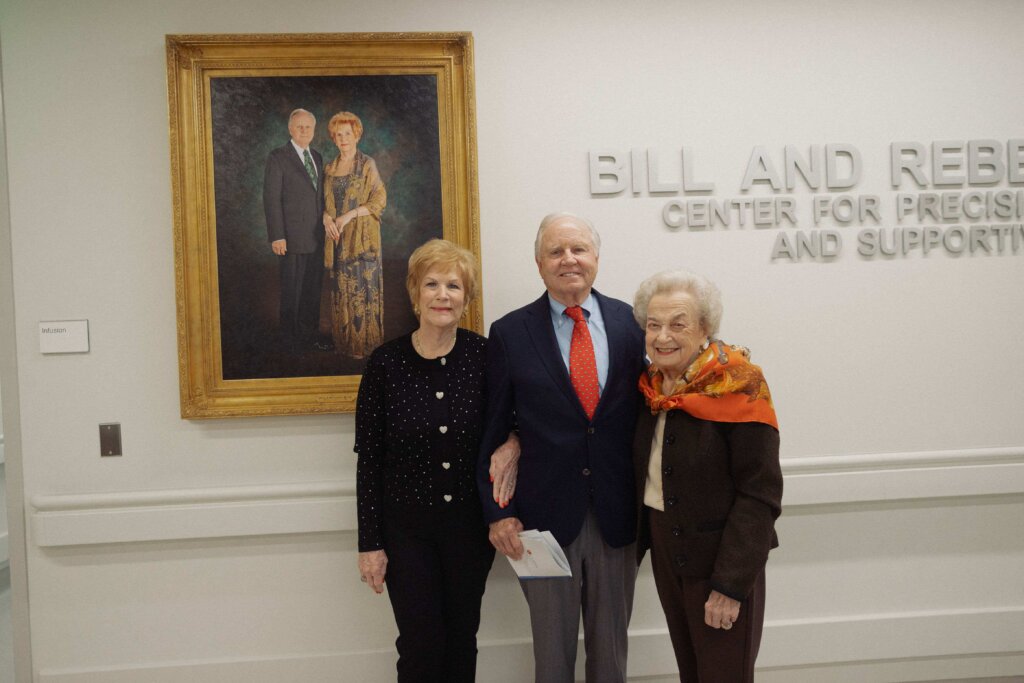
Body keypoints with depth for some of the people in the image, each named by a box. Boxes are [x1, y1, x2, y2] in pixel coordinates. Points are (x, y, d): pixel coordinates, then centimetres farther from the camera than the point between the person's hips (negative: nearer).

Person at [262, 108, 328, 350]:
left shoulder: (317, 157, 14)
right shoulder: (278, 157, -6)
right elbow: (271, 199, -10)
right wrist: (277, 236, -15)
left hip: (316, 238, 6)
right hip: (292, 238, -6)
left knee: (313, 291, 12)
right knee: (292, 292, 1)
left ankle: (310, 335, 23)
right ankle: (290, 340, 12)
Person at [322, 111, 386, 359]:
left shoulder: (367, 165, -2)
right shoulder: (330, 168, 14)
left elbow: (379, 200, -8)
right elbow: (325, 201, 17)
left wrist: (349, 215, -15)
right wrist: (326, 217, -5)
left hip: (362, 237, -5)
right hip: (338, 237, 5)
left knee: (362, 289, -5)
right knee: (341, 290, 6)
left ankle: (365, 343, 1)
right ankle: (344, 341, 13)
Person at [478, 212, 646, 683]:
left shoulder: (630, 323, 0)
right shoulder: (510, 333, -4)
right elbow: (493, 430, -1)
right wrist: (497, 512, -5)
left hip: (617, 516, 2)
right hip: (545, 517, -1)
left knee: (611, 644, 18)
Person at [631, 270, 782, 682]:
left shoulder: (737, 389, -17)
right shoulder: (651, 388, 2)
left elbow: (761, 494, -18)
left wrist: (731, 583, -21)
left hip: (720, 558, -6)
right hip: (664, 551, 6)